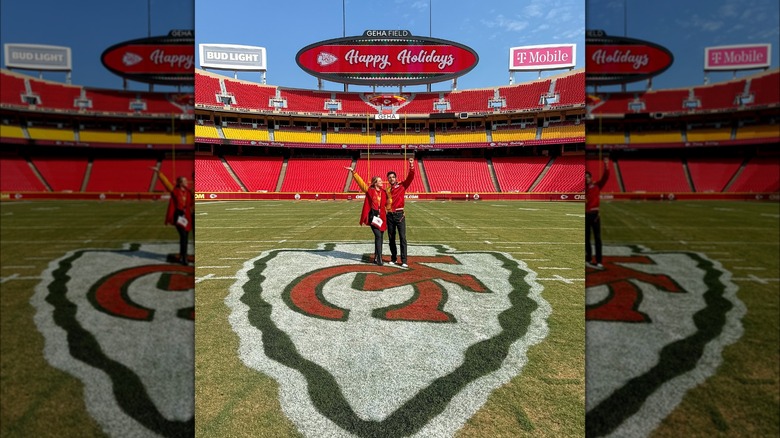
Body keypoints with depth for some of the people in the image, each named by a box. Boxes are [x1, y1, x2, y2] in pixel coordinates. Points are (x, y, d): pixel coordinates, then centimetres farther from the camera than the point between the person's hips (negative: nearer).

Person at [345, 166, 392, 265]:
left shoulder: (384, 192, 8)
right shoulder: (369, 190, -1)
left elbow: (388, 205, 9)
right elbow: (360, 181, -4)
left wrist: (389, 196, -8)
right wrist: (353, 172, -10)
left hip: (382, 216, 4)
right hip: (373, 215, -4)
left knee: (380, 237, 8)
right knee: (378, 236, -15)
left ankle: (376, 258, 21)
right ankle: (379, 259, -12)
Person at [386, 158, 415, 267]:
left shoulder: (402, 186, 1)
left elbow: (410, 177, -11)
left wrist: (411, 166, -23)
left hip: (399, 215, -4)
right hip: (390, 215, 4)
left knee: (402, 238, -7)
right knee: (391, 238, 8)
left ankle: (404, 261, -7)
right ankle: (394, 259, 20)